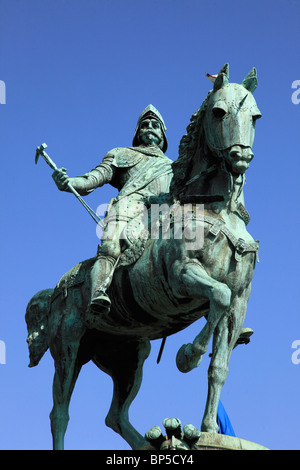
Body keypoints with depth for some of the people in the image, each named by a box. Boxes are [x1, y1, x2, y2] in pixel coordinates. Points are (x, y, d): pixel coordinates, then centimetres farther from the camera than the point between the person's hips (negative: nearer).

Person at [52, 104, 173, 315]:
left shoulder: (173, 167, 45)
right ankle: (99, 294, -55)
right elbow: (96, 177, 19)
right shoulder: (121, 155, 36)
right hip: (131, 203, -3)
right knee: (111, 247, -33)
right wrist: (68, 182, -2)